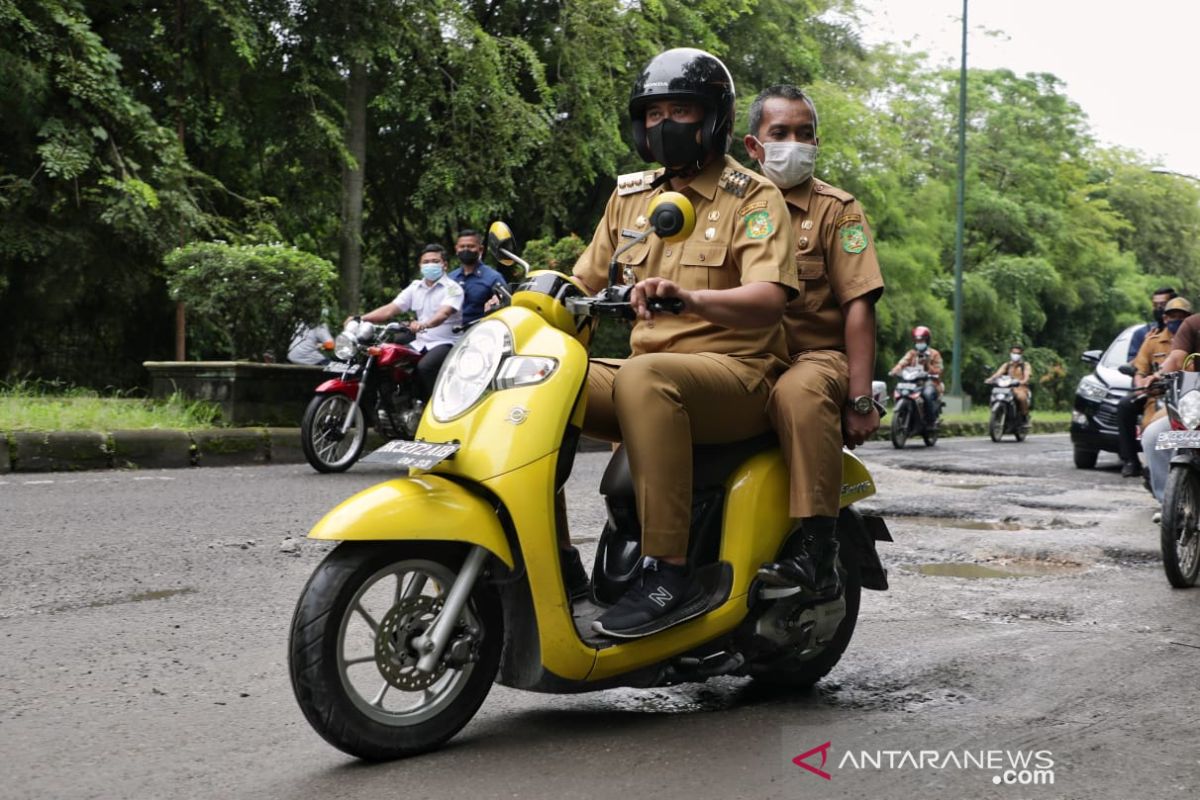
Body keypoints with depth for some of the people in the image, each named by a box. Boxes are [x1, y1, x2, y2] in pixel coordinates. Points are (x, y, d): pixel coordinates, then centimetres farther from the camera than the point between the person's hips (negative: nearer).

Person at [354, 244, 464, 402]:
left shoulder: (452, 288, -5)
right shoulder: (415, 287, 14)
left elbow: (444, 313, -24)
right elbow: (390, 309, 7)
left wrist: (424, 324, -46)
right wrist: (360, 318, -8)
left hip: (445, 343, -7)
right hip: (421, 343, 7)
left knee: (424, 367, -34)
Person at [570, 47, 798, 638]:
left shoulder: (754, 198, -2)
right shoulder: (631, 195, 17)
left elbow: (768, 300, -18)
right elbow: (583, 282, 18)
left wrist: (689, 298, -38)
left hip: (736, 374, -6)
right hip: (648, 370, 6)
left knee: (644, 378, -38)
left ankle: (668, 574, -37)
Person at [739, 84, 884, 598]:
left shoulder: (837, 209, 6)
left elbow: (858, 306, -3)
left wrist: (861, 400, -14)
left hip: (817, 355, -4)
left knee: (799, 393, -40)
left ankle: (817, 552, -36)